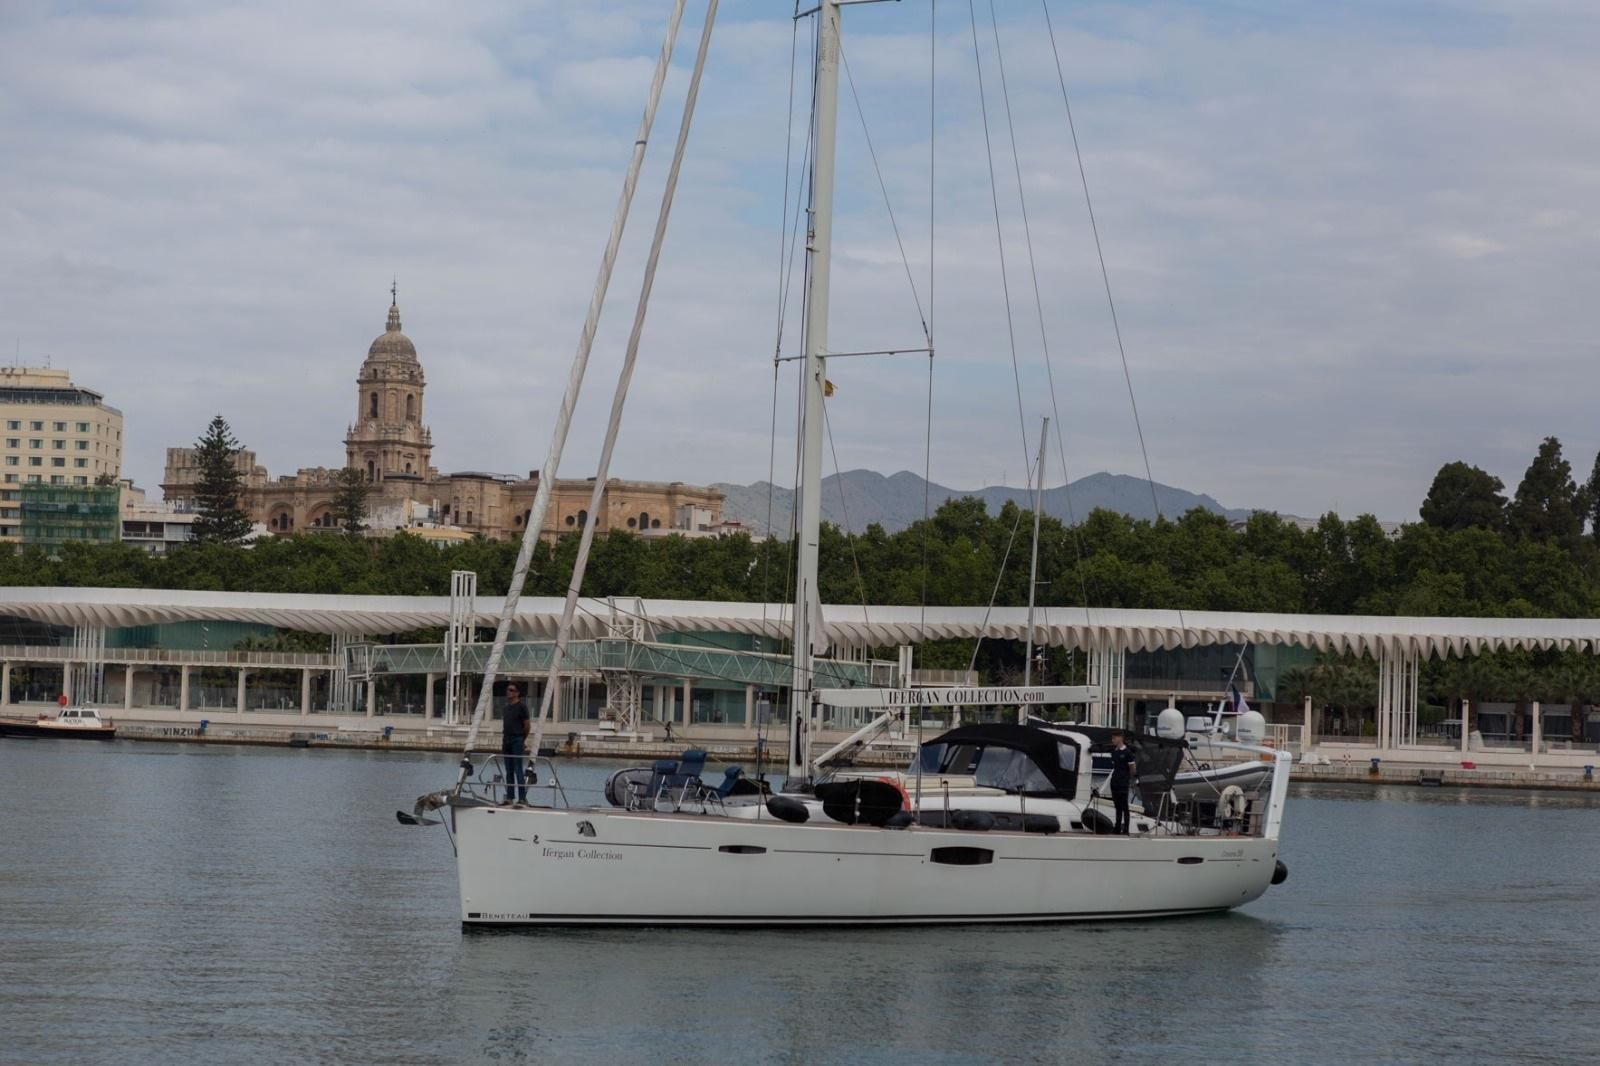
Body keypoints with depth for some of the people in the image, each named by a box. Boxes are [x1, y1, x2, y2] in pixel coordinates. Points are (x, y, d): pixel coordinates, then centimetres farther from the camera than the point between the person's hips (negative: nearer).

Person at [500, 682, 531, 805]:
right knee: (509, 771, 8)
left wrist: (522, 739, 4)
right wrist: (502, 741, 13)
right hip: (506, 740, 7)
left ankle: (522, 797, -9)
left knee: (518, 770, -9)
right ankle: (509, 797, 10)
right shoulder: (506, 707, 15)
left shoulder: (521, 707, -7)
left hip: (517, 741, -7)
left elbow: (527, 726, -5)